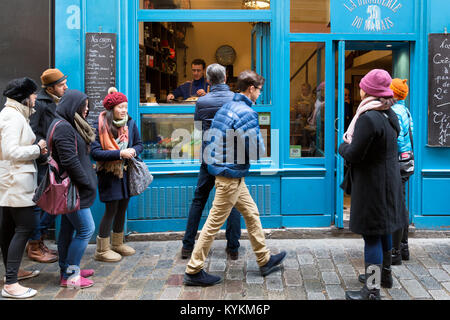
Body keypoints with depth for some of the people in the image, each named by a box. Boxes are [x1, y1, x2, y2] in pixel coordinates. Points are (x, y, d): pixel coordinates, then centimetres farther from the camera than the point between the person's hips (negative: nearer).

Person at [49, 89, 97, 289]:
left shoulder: (68, 125, 16)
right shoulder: (63, 127, -17)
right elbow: (70, 161, -23)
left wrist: (89, 179, 12)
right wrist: (88, 183, -15)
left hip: (70, 188, 10)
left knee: (68, 229, 15)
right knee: (86, 229, -7)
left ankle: (66, 270, 25)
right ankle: (70, 276, 2)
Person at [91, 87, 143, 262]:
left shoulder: (130, 123, 2)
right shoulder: (100, 126, -13)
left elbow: (139, 144, 12)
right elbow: (95, 152, -18)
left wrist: (133, 151, -11)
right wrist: (119, 153, -25)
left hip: (126, 172, 6)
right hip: (109, 174, -5)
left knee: (123, 208, 14)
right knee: (111, 209, -3)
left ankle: (117, 244, 31)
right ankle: (102, 250, 10)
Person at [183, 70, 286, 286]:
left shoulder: (226, 107, 11)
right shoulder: (246, 113, -18)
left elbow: (212, 137, 18)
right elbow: (258, 151, -20)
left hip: (222, 169, 10)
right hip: (231, 174, -10)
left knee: (251, 213, 18)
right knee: (215, 222, -2)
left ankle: (265, 261, 30)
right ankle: (193, 271, 9)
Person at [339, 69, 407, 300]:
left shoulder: (368, 118, -23)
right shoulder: (391, 116, 7)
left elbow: (353, 155, -23)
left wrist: (343, 145, 0)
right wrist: (351, 143, 2)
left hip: (372, 184, -9)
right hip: (389, 180, 9)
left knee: (372, 236, -3)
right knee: (384, 230, 22)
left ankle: (372, 290, 4)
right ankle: (385, 274, 39)